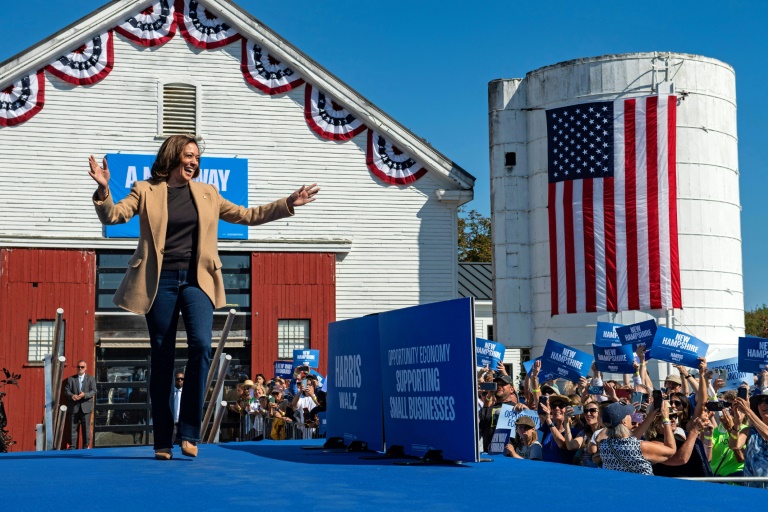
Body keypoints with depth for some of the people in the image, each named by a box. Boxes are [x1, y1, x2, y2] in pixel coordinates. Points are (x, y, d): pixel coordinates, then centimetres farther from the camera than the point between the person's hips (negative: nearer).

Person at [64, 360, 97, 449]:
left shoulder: (91, 378, 7)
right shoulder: (71, 379, 10)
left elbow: (94, 391, -1)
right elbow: (66, 390, 3)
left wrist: (85, 395, -18)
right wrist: (72, 395, -18)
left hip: (86, 407, -1)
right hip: (74, 407, 1)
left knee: (86, 428, 2)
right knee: (73, 428, 1)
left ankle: (86, 446, 9)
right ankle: (72, 447, 5)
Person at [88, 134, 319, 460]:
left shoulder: (206, 193, 14)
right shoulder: (146, 191, 5)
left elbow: (247, 215, 18)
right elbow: (112, 216, -5)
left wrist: (288, 204, 11)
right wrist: (104, 191, -25)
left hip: (196, 281, 2)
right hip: (160, 282, -2)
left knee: (200, 345, -19)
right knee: (162, 359, 1)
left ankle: (190, 433, -11)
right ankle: (163, 442, 9)